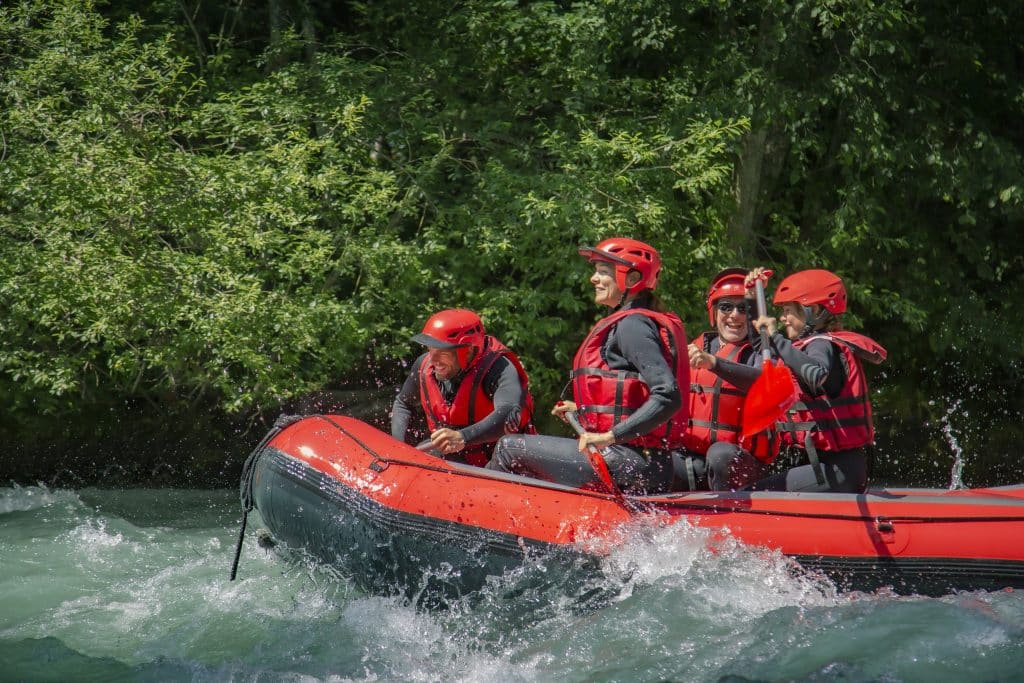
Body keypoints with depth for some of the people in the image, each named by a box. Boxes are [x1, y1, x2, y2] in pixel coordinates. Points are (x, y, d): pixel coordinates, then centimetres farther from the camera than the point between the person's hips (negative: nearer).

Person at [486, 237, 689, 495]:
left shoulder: (631, 325, -12)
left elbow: (668, 398, -24)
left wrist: (610, 436, -25)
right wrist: (583, 410, 25)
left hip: (628, 467, -10)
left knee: (509, 448, -1)